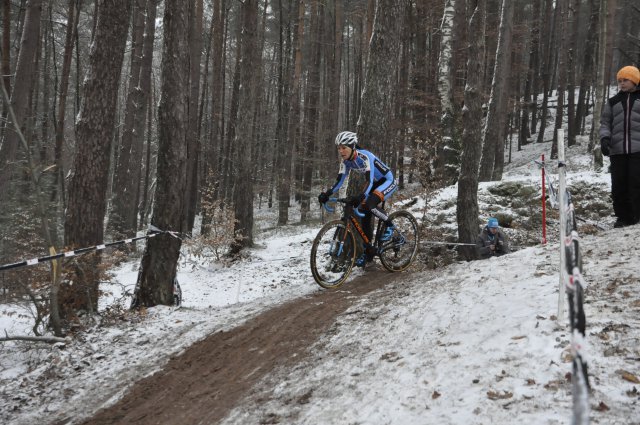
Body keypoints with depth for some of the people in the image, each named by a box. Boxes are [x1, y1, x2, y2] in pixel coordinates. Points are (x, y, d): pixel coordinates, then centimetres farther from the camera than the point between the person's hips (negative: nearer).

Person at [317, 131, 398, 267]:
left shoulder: (364, 157, -32)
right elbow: (339, 181, -9)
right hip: (375, 183, 8)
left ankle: (389, 225, -5)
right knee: (363, 215, -3)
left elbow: (369, 181, -42)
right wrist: (326, 194, -25)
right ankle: (368, 253, 8)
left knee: (369, 204, -31)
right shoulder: (346, 160, -10)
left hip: (388, 181, -8)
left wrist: (361, 196, -58)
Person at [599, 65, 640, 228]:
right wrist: (605, 138, -5)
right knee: (619, 185, 0)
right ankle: (623, 217, 8)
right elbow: (605, 122, 14)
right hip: (617, 150, 3)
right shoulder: (613, 102, 17)